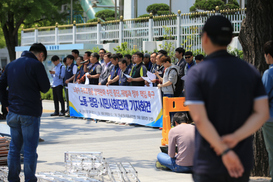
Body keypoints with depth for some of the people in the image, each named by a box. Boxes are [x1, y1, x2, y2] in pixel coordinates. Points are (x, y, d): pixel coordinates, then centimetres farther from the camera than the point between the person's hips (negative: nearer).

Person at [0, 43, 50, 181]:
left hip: (13, 112, 6)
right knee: (30, 148, 0)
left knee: (14, 147, 14)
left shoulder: (11, 65, 12)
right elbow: (45, 88, -8)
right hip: (30, 113, -6)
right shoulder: (36, 65, -10)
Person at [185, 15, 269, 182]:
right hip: (243, 162, 4)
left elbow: (199, 119, -18)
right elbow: (262, 113, -3)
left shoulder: (196, 73, -9)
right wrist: (235, 137, -12)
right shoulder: (251, 71, 4)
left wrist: (224, 151, -17)